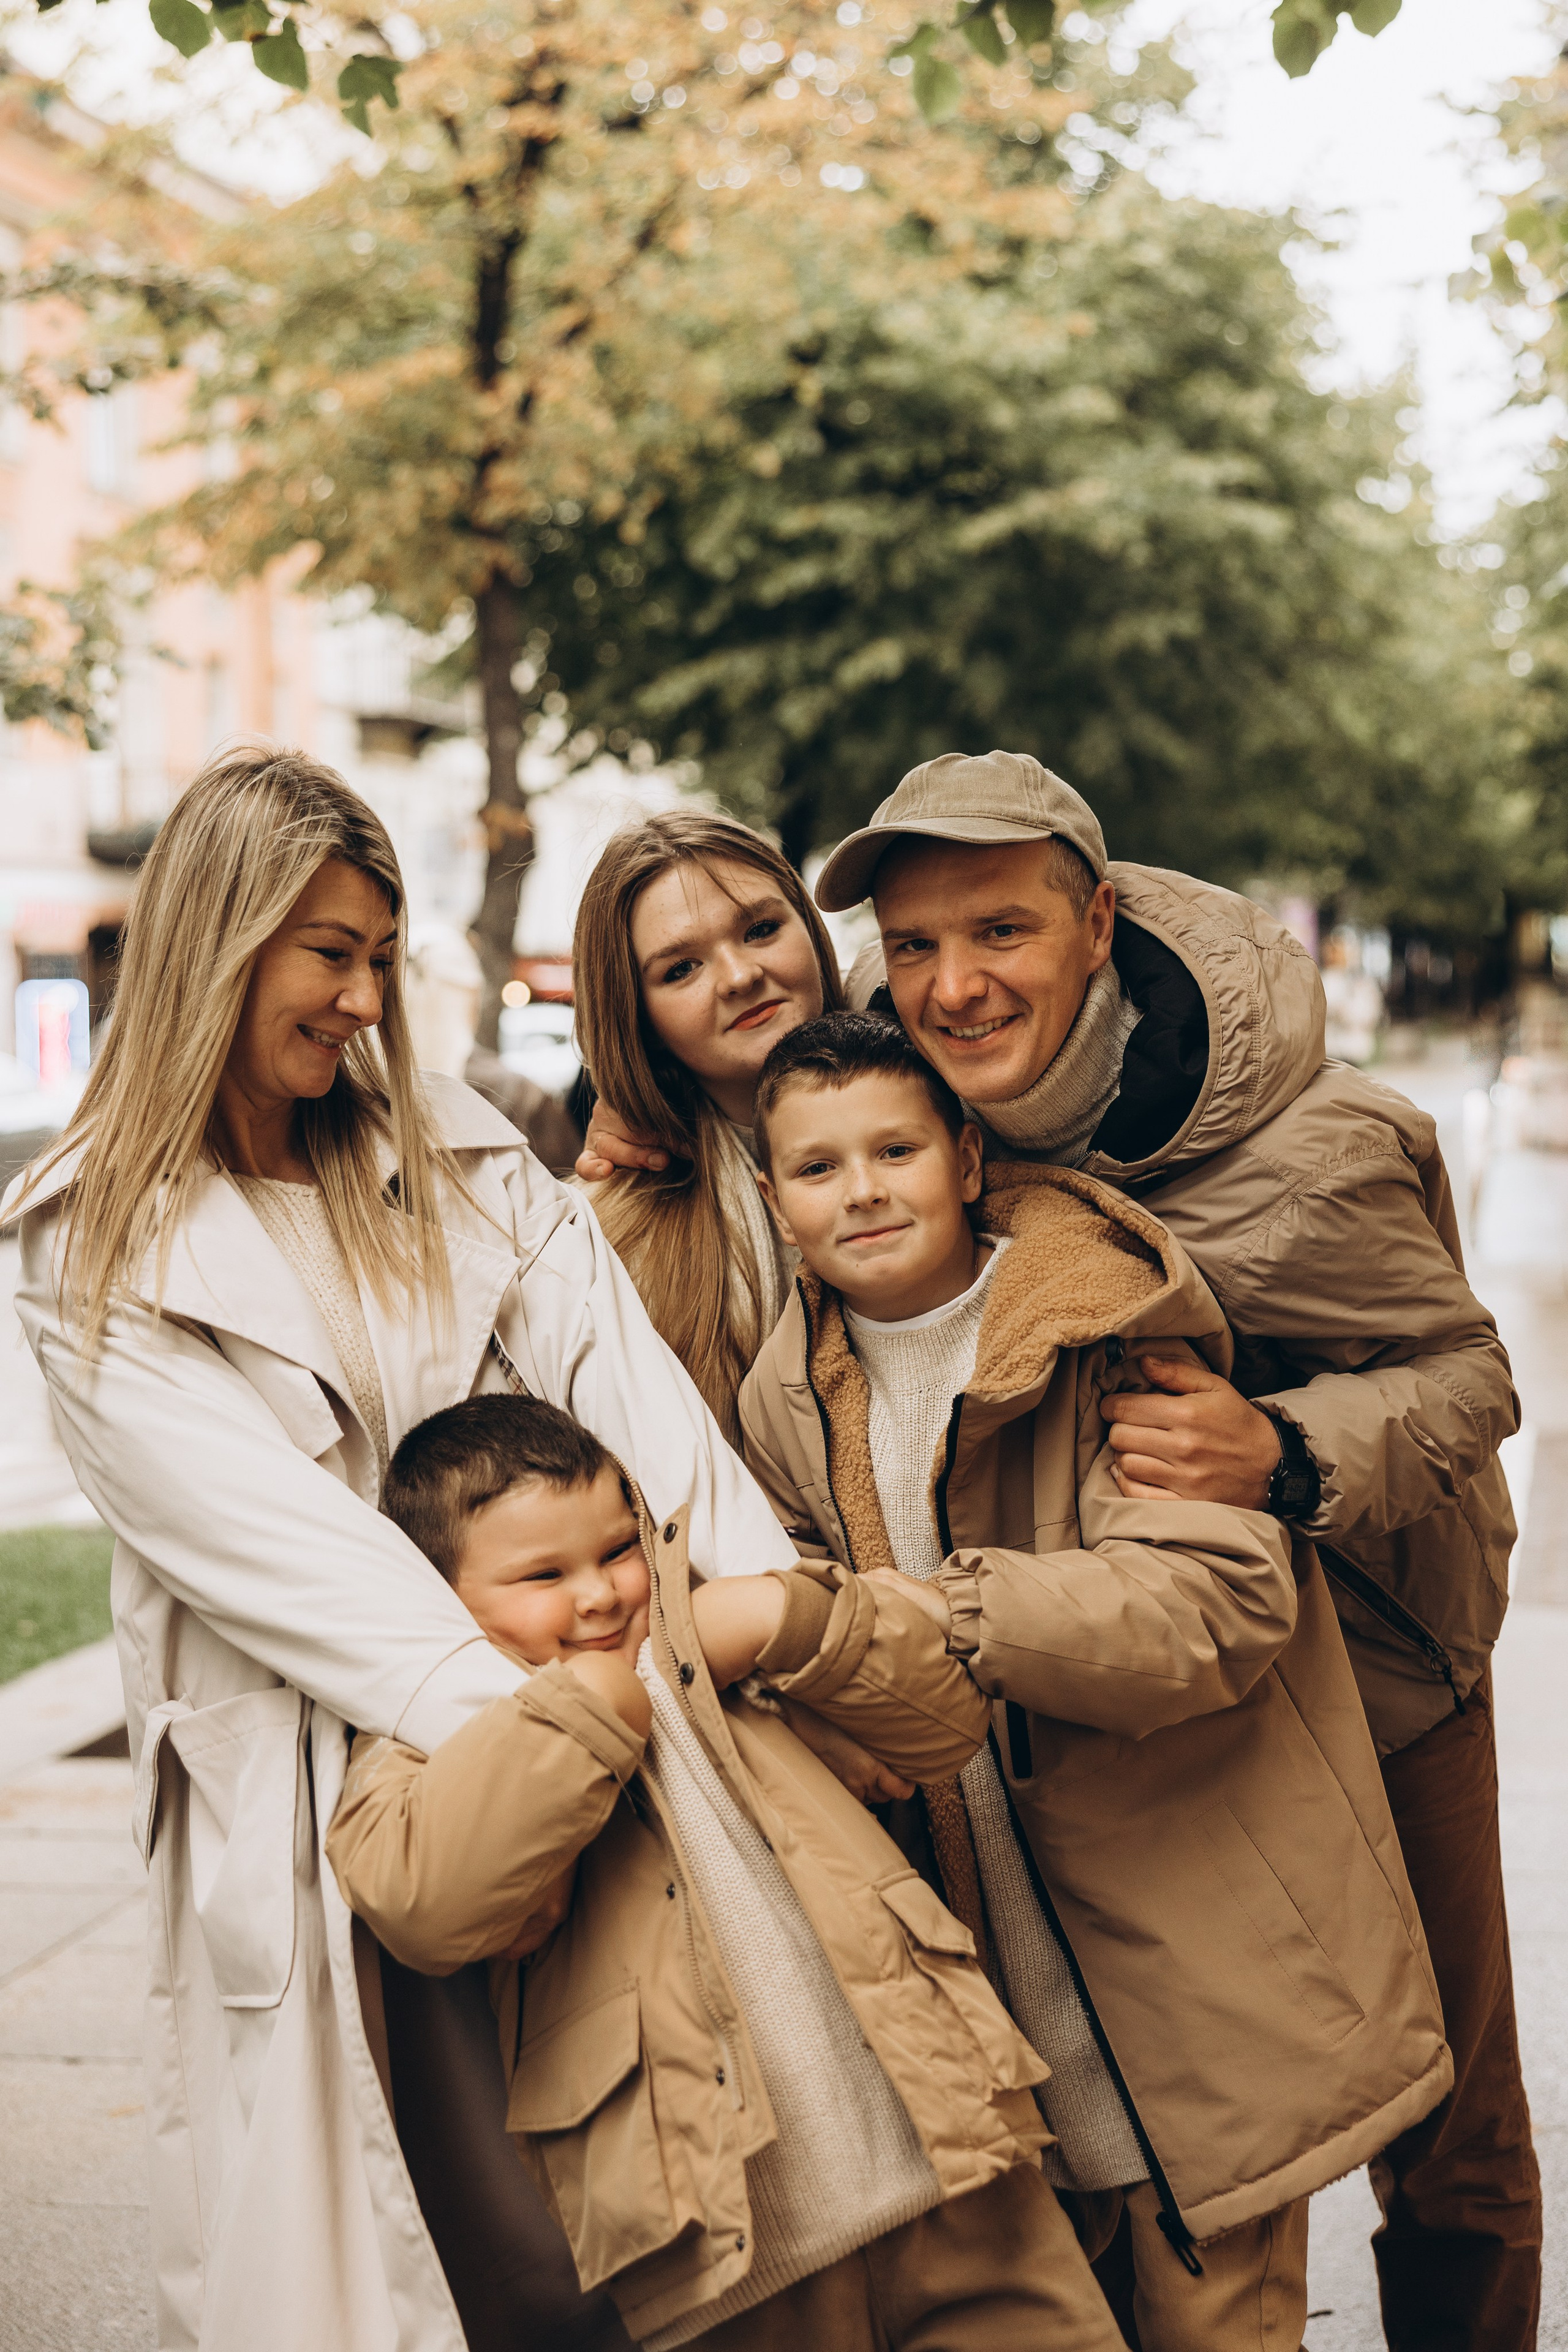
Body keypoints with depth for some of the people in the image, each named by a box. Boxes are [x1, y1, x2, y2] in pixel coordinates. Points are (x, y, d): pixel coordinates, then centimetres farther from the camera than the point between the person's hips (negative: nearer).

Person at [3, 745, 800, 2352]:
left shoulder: (456, 1160, 8)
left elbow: (618, 1376, -6)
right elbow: (259, 1531, -14)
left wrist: (772, 1606, -20)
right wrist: (512, 1705, -25)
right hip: (287, 1791, -3)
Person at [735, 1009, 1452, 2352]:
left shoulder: (1112, 1332, -16)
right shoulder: (788, 1402, 3)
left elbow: (1219, 1599, -28)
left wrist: (944, 1613, -35)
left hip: (1196, 1928, -5)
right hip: (993, 1949, 5)